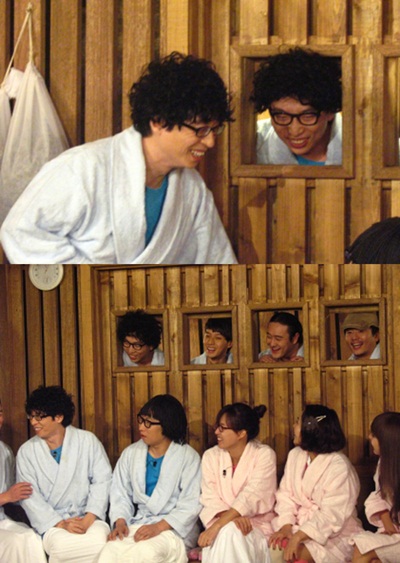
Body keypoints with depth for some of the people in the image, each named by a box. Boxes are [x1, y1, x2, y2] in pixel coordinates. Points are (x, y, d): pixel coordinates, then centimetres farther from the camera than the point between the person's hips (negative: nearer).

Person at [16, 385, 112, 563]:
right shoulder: (26, 452, 5)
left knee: (100, 541, -32)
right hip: (51, 521, 0)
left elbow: (102, 481, 0)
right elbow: (30, 497, -1)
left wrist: (88, 519, -14)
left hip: (89, 517, 1)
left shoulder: (88, 441, 5)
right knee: (62, 546, -34)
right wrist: (60, 524, -13)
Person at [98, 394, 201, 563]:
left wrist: (158, 527, -20)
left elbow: (190, 505, -9)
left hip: (173, 528, -4)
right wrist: (120, 522, -9)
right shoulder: (130, 454, 13)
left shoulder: (188, 457, -2)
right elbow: (120, 494, 11)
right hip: (137, 524, 4)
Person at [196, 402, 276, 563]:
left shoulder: (264, 455, -6)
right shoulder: (211, 456, 6)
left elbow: (251, 496, -18)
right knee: (226, 533, -34)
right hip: (221, 522, 2)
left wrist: (218, 525, -29)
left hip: (257, 524, -2)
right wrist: (232, 518, -26)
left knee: (231, 532, -35)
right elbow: (210, 498, -4)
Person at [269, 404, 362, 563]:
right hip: (299, 526, 6)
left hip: (333, 535, -6)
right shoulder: (295, 455, 6)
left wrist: (298, 537, -30)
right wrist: (286, 526, -15)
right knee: (271, 548, -20)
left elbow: (332, 516, -23)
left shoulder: (339, 467, -16)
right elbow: (286, 496, 3)